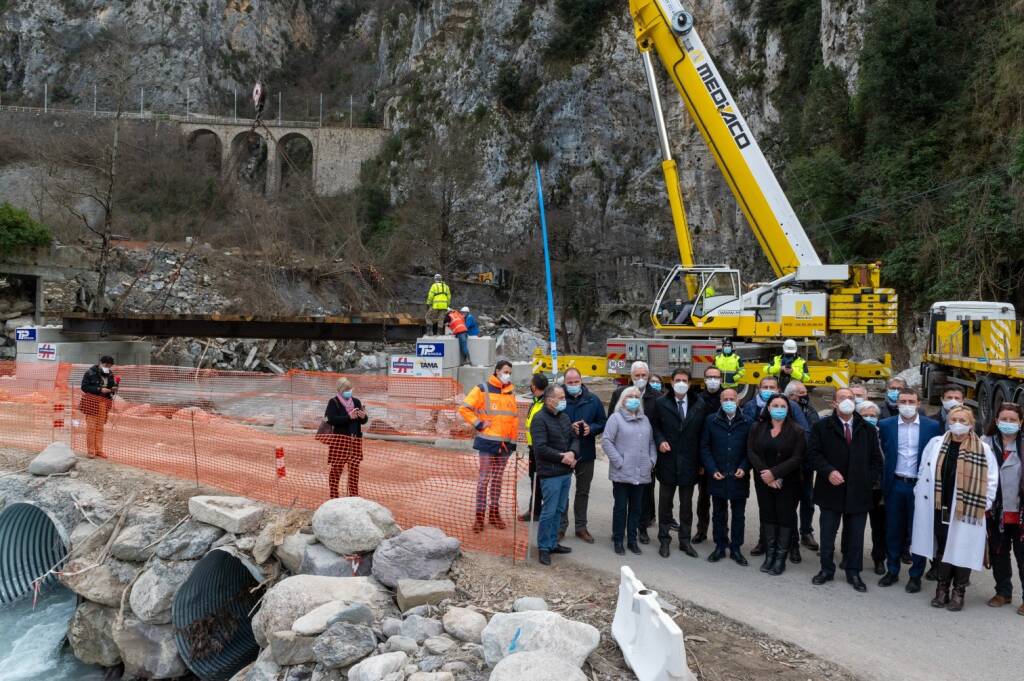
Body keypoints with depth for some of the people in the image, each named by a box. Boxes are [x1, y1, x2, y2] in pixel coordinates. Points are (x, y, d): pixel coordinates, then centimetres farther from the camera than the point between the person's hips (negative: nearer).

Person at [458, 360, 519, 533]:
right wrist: (479, 425, -10)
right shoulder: (483, 389, -5)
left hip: (506, 442, 5)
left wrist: (513, 439, 13)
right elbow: (464, 409, -8)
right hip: (488, 441, -5)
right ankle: (479, 515, 1)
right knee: (484, 478, -3)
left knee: (498, 479, 12)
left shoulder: (511, 392, 12)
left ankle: (494, 512, 21)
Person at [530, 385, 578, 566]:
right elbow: (541, 448, -19)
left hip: (566, 472, 8)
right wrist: (562, 457, -14)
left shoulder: (564, 417, 12)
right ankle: (543, 548, 7)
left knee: (559, 510, 15)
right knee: (549, 512, -4)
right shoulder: (540, 419, -12)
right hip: (550, 474, -8)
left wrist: (572, 453, -7)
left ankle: (553, 543, 26)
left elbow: (574, 438, 14)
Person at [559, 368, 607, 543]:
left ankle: (581, 527, 25)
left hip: (586, 453, 3)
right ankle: (561, 526, 18)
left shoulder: (593, 400, 0)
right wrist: (569, 428, -22)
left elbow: (602, 423, 6)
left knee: (583, 491, 14)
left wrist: (591, 428, -14)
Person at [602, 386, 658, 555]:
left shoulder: (645, 419, 15)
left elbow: (651, 442, 19)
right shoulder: (616, 418, -4)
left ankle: (632, 539, 21)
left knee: (636, 508, 11)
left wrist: (652, 460, 5)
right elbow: (606, 441, -10)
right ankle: (618, 540, 13)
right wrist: (618, 461, -13)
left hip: (641, 473, 5)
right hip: (622, 473, -5)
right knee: (620, 507, 3)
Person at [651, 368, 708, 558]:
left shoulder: (699, 404, 0)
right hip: (668, 460, -1)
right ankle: (664, 540, 19)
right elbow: (655, 426, 6)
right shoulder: (661, 403, -2)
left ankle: (685, 540, 22)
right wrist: (660, 441, -13)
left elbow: (703, 432, 5)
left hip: (689, 462, 1)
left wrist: (702, 460, 1)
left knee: (687, 504, 11)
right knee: (665, 502, 8)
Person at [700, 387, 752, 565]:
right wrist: (712, 470, -7)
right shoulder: (711, 420, 0)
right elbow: (704, 447, 2)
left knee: (738, 516, 8)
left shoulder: (746, 422, -1)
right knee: (719, 515, 11)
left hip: (739, 478, 0)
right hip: (718, 477, 1)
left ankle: (735, 548, 19)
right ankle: (720, 546, 22)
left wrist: (744, 468, -10)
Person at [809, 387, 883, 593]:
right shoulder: (822, 427, 0)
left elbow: (876, 459, 10)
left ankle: (854, 573, 21)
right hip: (831, 490, -1)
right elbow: (814, 453, -5)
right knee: (827, 534, 8)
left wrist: (869, 480, -2)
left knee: (856, 537, 9)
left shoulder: (867, 429, 7)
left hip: (858, 492, 2)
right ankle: (827, 569, 23)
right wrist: (828, 471, -18)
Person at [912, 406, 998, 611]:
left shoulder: (983, 450, -3)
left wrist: (984, 505, -6)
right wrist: (920, 494, 8)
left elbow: (991, 479, -2)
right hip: (939, 510, 3)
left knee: (962, 552, 3)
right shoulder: (935, 444, 5)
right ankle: (942, 590, 21)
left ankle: (958, 593, 16)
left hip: (965, 511, -3)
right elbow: (923, 471, 12)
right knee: (941, 550, 10)